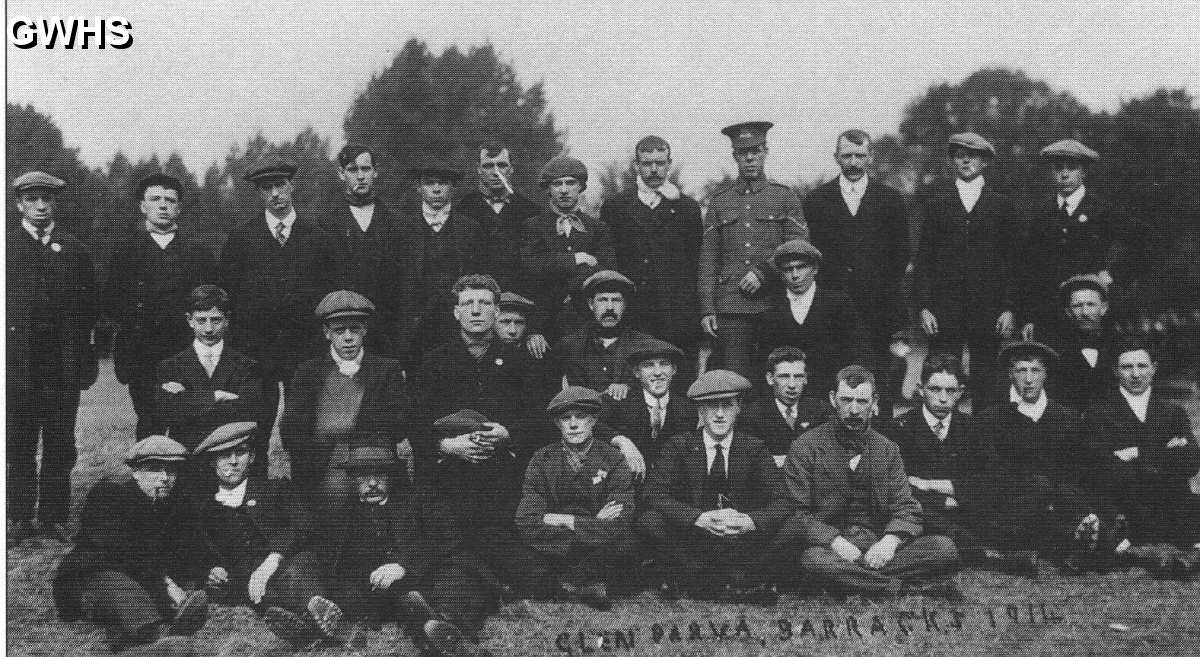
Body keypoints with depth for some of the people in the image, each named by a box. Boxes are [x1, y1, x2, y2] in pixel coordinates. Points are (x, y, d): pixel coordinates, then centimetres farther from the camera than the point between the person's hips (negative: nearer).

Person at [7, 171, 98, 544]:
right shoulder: (7, 247, 7)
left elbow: (87, 307, 9)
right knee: (19, 446, 4)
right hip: (17, 361, -1)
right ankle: (20, 519, 11)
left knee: (60, 445, 4)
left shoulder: (74, 250, 10)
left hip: (63, 363, 1)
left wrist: (85, 361, 2)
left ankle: (55, 517, 12)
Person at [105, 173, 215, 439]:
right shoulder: (127, 247, 11)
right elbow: (111, 301, 8)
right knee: (149, 425, -2)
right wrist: (136, 321, -5)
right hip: (141, 354, 0)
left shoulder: (196, 247, 13)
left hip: (187, 350, 0)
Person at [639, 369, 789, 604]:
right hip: (690, 541, 0)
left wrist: (750, 521, -30)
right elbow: (653, 495, -13)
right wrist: (699, 518, -30)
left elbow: (781, 503, -6)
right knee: (649, 521, -28)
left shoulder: (754, 448, 2)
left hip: (742, 539, 0)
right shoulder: (679, 445, -1)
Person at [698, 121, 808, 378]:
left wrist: (763, 272, -12)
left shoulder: (785, 196, 9)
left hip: (774, 305, -1)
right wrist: (706, 309, 1)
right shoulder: (720, 200, 13)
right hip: (730, 307, 1)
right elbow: (707, 260, 10)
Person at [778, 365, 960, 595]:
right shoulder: (806, 447, 2)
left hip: (878, 548, 3)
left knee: (944, 548, -19)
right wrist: (835, 541, -20)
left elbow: (907, 509, 9)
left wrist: (890, 540, -14)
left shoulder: (887, 449, 14)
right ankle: (909, 587, -27)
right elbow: (795, 513, -4)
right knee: (814, 560, -38)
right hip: (828, 547, -3)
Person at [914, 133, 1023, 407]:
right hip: (945, 304, 0)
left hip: (988, 304, 0)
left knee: (985, 377, 1)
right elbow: (924, 257, 6)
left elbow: (1011, 260, 6)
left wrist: (1009, 308, -3)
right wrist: (924, 306, -2)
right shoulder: (937, 200, 8)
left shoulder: (1001, 204, 7)